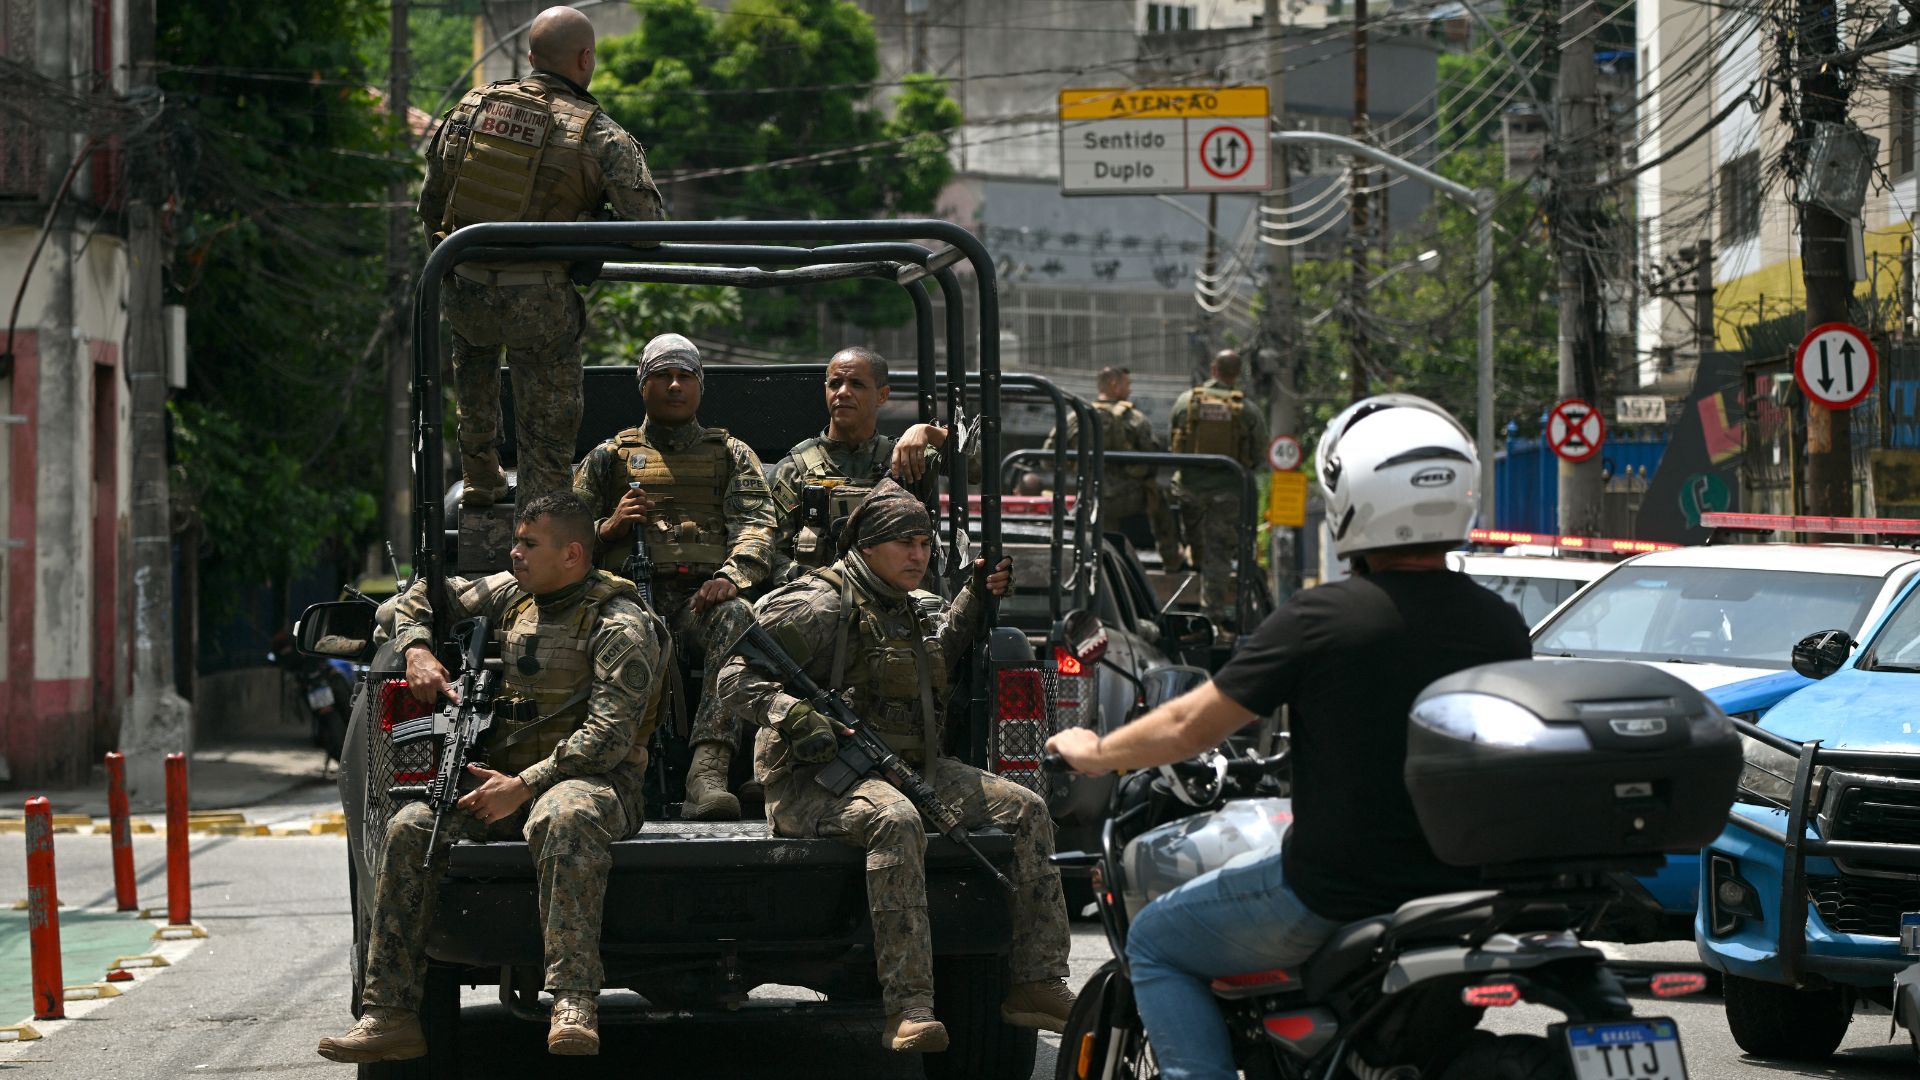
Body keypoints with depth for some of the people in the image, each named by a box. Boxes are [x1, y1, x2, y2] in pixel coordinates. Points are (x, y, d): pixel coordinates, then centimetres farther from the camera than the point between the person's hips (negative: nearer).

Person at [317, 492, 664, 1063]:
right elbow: (420, 597, 31)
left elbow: (610, 736, -17)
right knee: (411, 828, -19)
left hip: (591, 780, -6)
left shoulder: (620, 626, -7)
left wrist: (524, 786, -22)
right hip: (505, 779, 6)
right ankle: (391, 1015, -22)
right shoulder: (510, 595, 15)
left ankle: (574, 1007, -51)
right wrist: (417, 651, 9)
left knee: (565, 817, -43)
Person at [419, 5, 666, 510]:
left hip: (462, 292, 4)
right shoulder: (601, 137, -8)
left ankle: (479, 476, 43)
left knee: (474, 343, 39)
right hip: (539, 304, -4)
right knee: (547, 440, 8)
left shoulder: (472, 107, 3)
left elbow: (430, 203, 11)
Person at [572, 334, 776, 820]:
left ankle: (708, 769, -52)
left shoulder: (732, 455, 25)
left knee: (736, 617, -39)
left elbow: (756, 525, 6)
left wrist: (731, 577, -17)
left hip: (703, 601, 0)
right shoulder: (610, 457, 27)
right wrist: (609, 527, -2)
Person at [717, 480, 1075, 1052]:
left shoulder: (913, 608, 17)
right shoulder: (822, 606, -10)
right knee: (895, 821, -41)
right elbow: (737, 675, -13)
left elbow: (933, 661, 37)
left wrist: (975, 599, 25)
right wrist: (796, 719, -29)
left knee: (1025, 810, -1)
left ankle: (1037, 983, 1)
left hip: (909, 771, 9)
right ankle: (906, 1008, -44)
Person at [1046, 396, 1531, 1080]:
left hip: (1335, 891, -5)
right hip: (1462, 889, 6)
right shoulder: (1501, 626, -1)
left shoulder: (1319, 619, -15)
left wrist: (1094, 754, 12)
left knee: (1156, 944, 16)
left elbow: (1190, 726, -7)